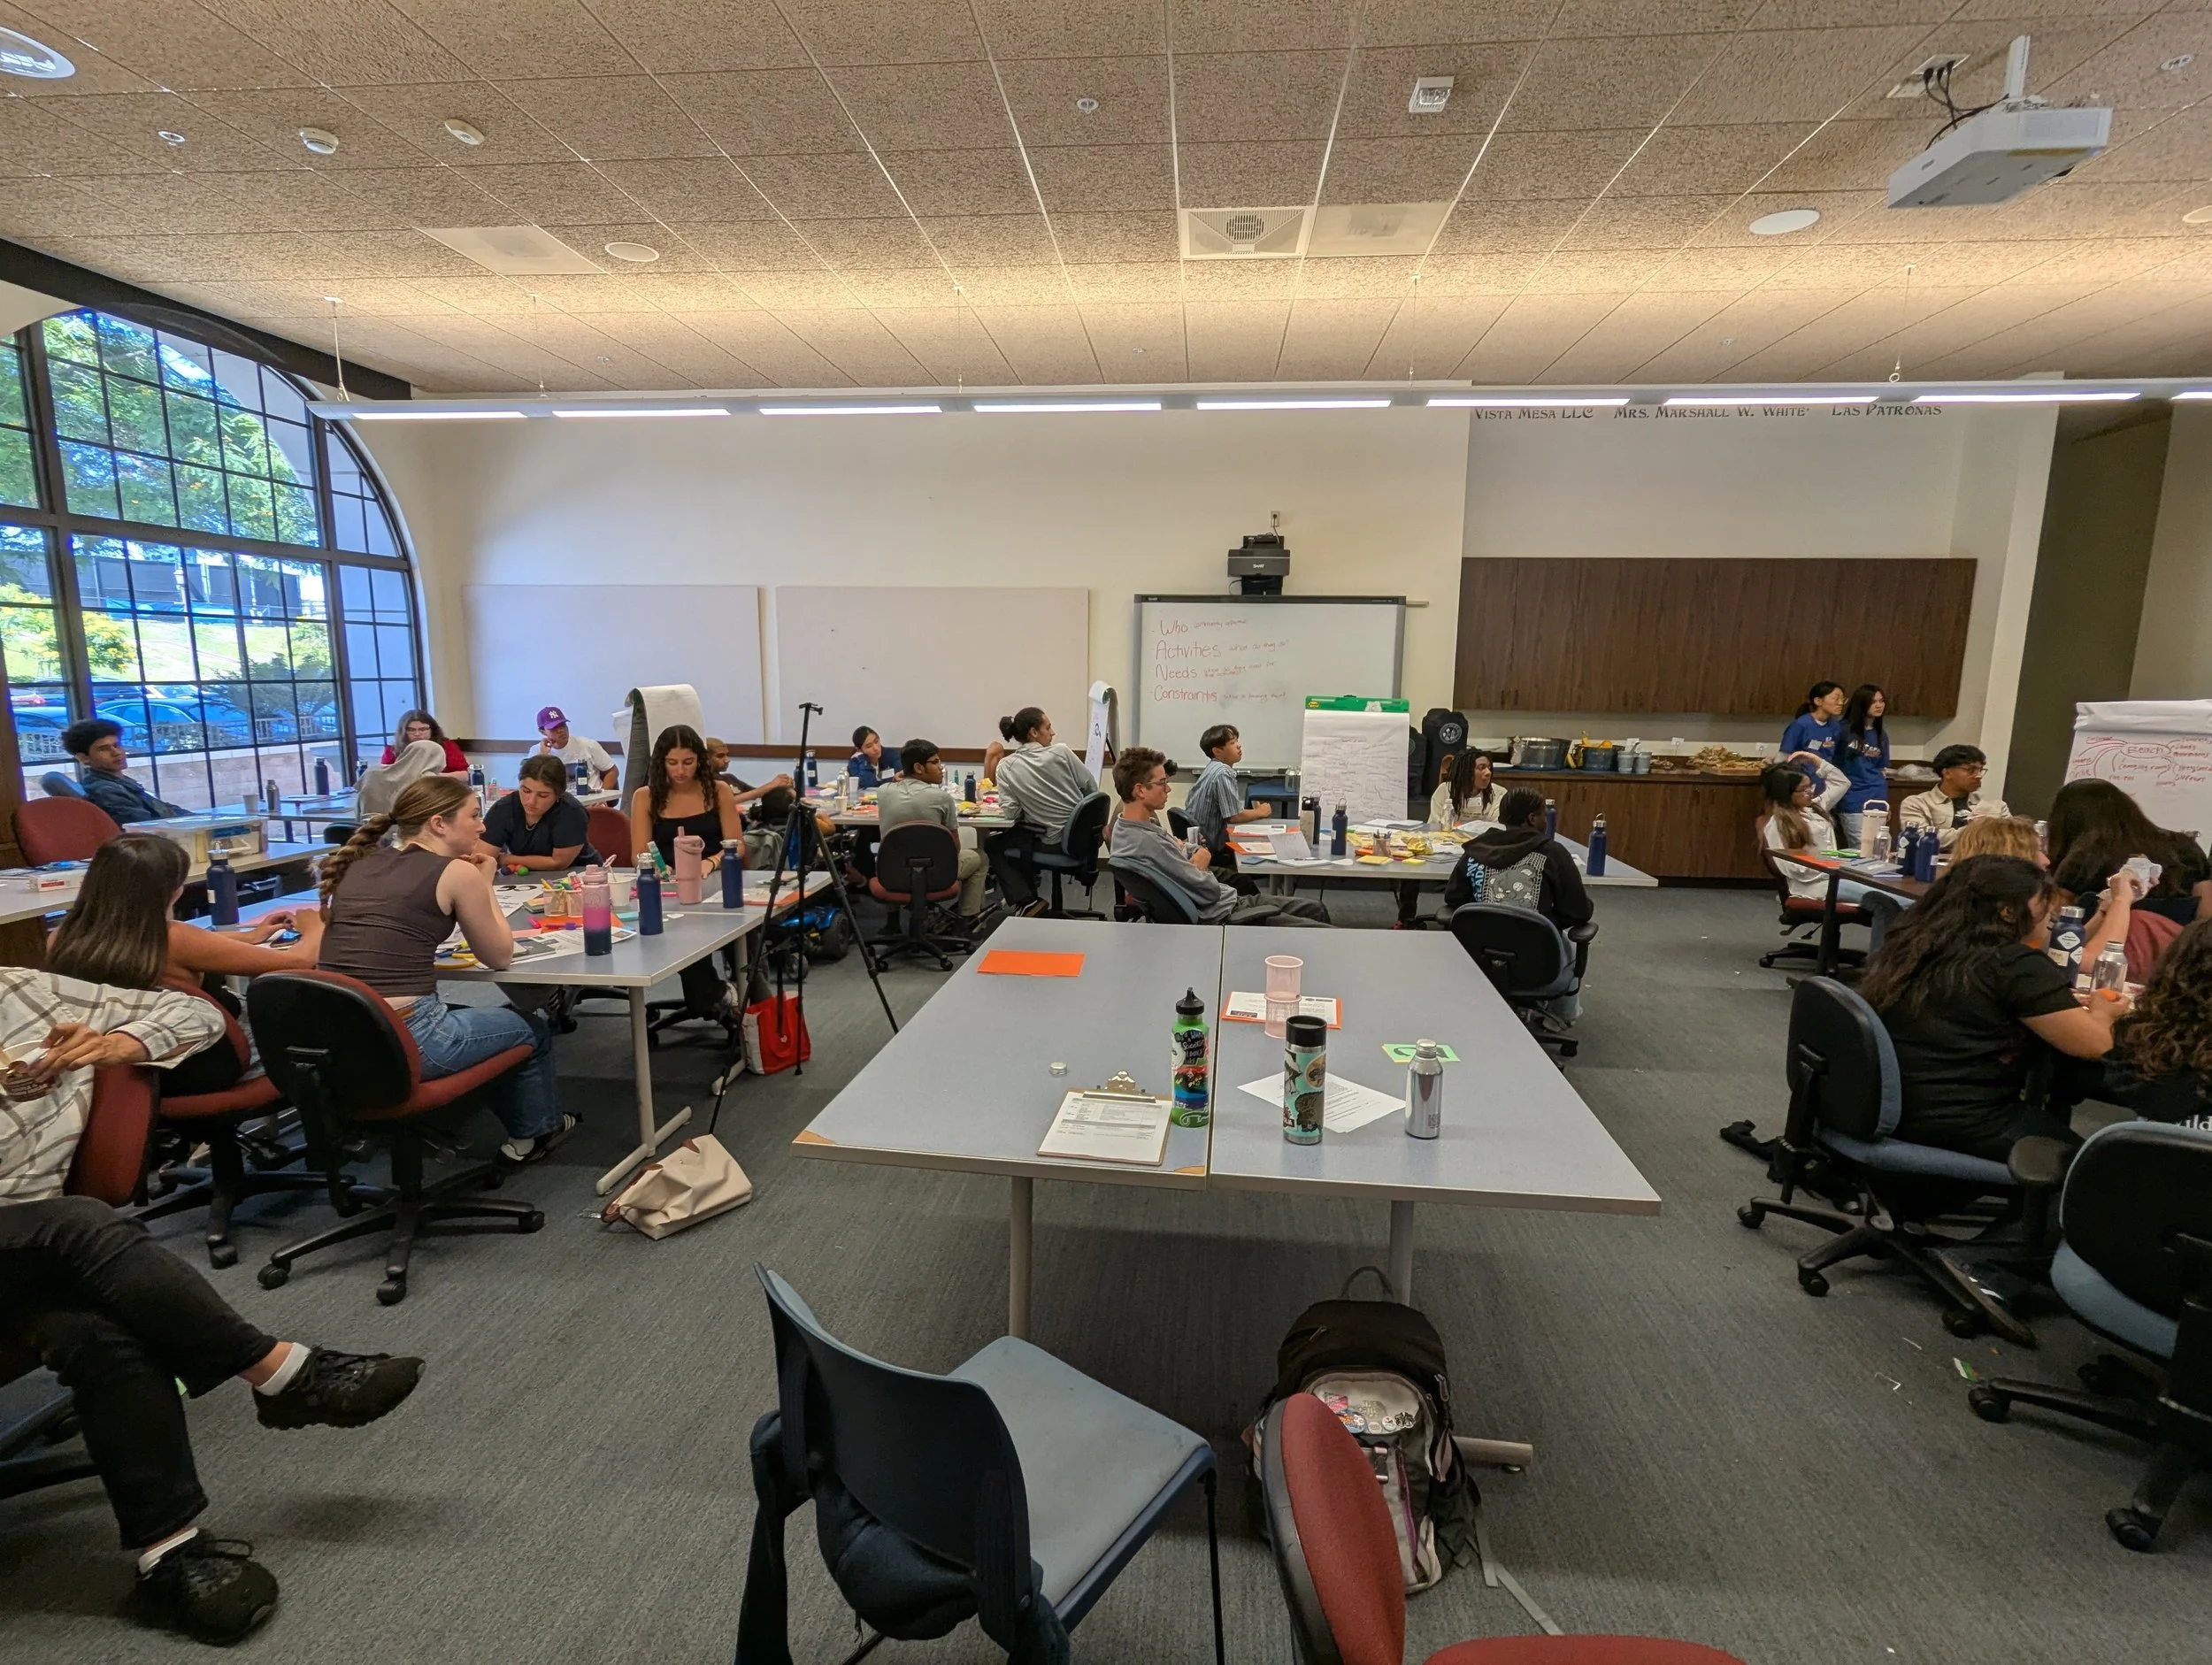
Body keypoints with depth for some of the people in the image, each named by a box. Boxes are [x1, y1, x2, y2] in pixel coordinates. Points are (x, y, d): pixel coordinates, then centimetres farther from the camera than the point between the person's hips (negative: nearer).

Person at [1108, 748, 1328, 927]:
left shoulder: (1140, 825, 5)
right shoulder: (1146, 843, -28)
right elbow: (1209, 891, -21)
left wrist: (1185, 853, -7)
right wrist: (1200, 864, -2)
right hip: (1224, 918, -10)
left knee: (1315, 910, 19)